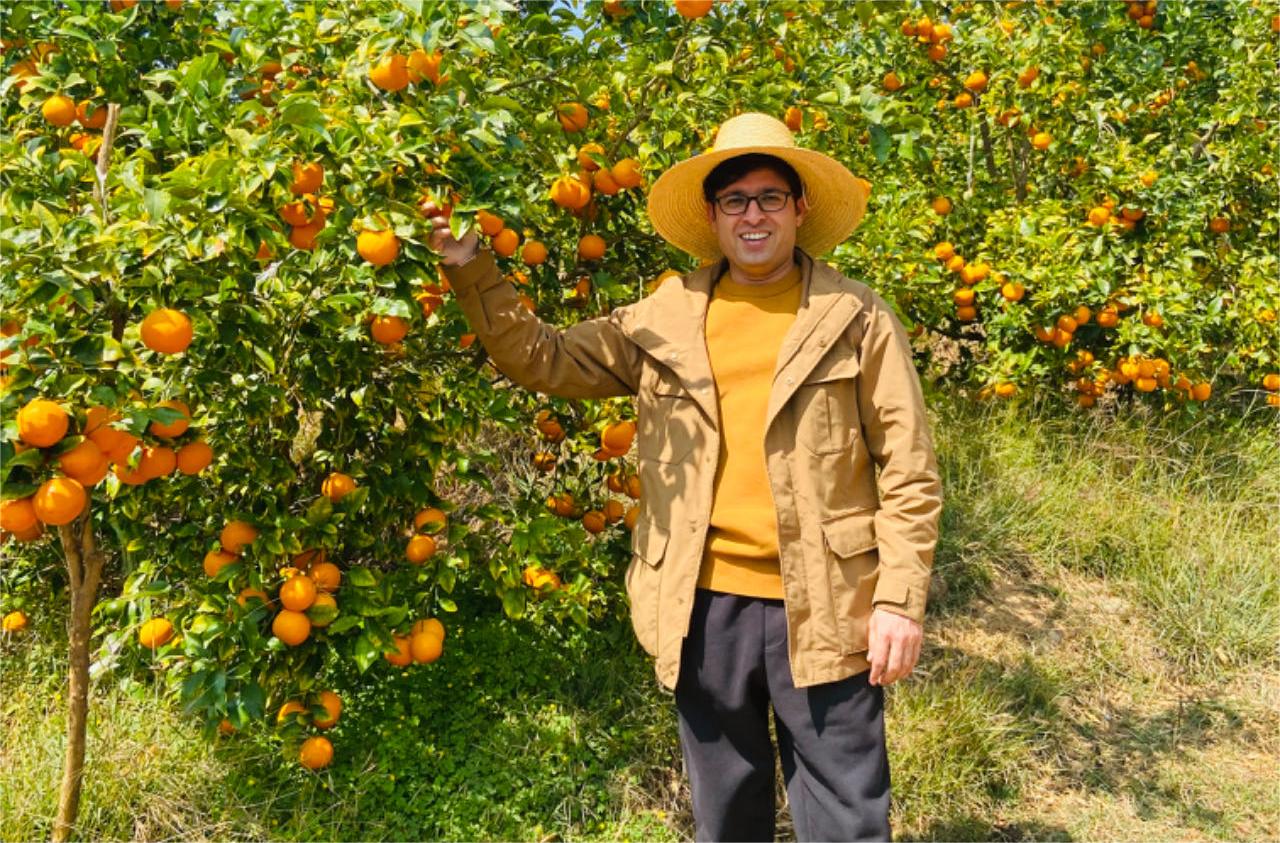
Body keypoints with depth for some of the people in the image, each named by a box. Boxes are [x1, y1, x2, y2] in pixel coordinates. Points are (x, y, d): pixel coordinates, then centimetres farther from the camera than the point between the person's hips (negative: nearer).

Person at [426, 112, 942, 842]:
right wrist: (471, 270, -2)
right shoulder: (665, 319, 6)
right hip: (704, 604, 3)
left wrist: (901, 599, -8)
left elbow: (908, 474, -3)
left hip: (822, 608, -2)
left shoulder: (858, 318, -1)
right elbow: (546, 360, 7)